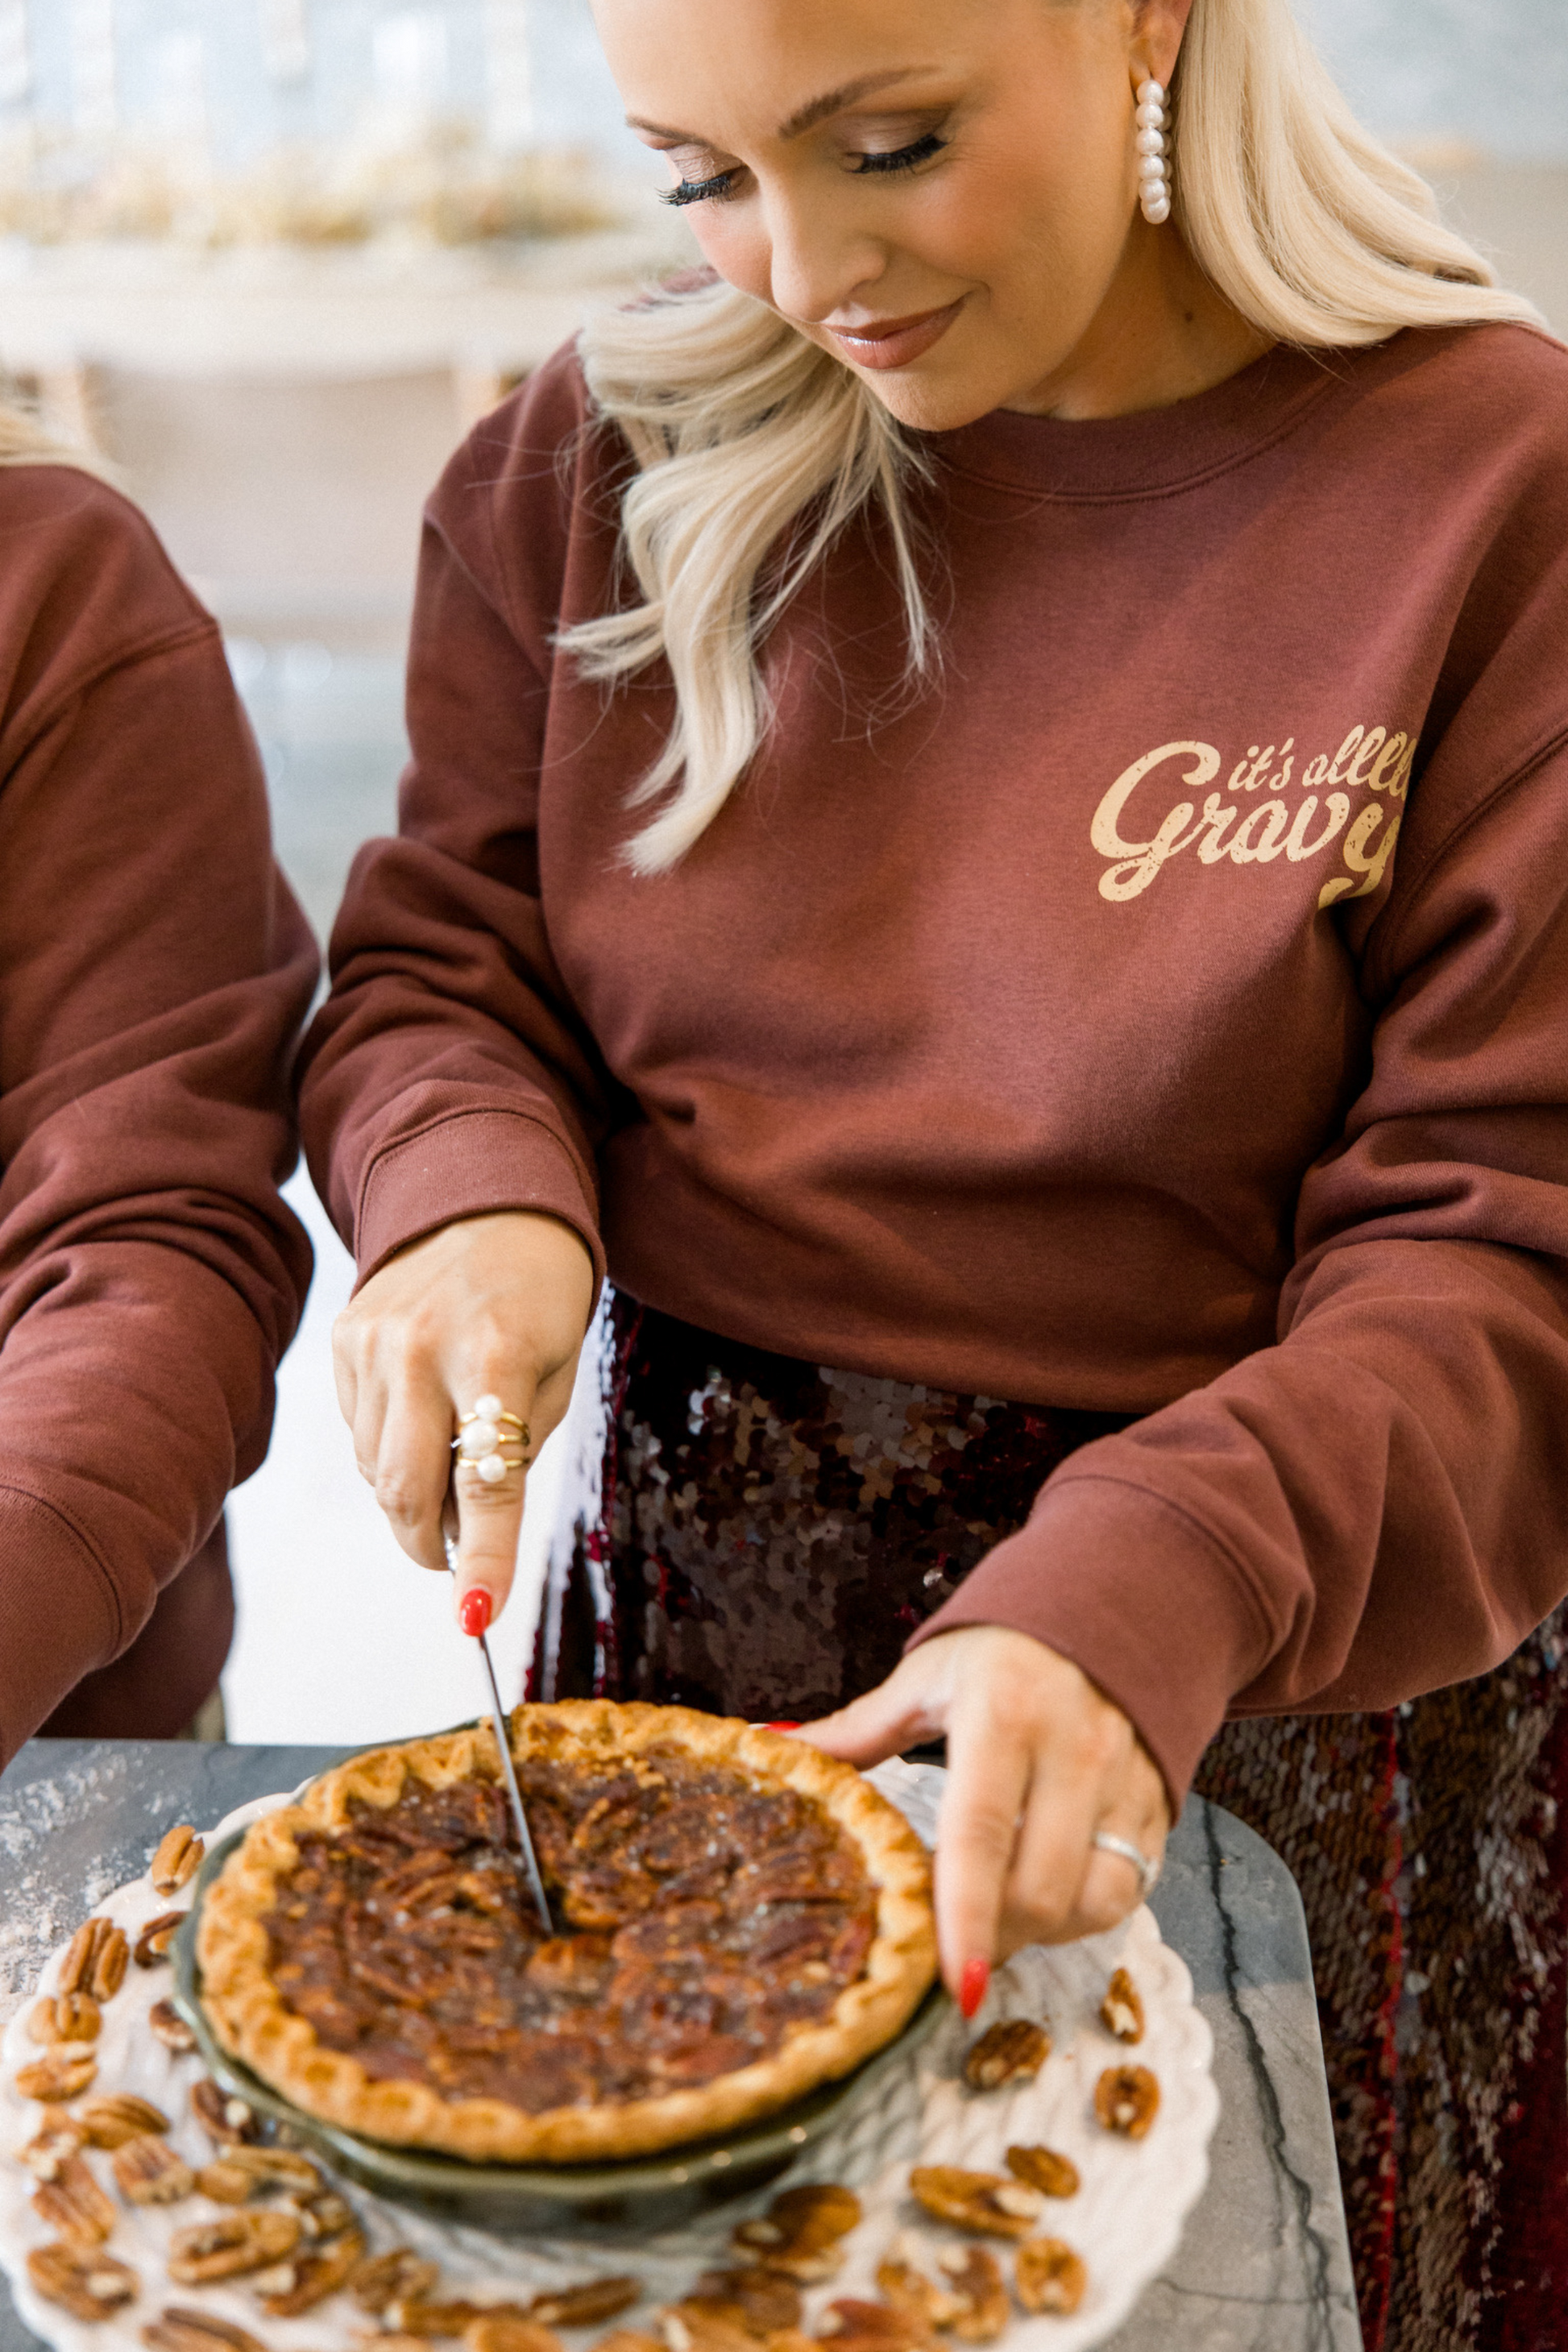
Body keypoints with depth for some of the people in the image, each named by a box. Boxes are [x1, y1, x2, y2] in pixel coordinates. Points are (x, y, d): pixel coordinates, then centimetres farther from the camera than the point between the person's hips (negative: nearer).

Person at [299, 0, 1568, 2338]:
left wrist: (1144, 1590, -31)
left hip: (1257, 1689, -2)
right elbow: (437, 957, 5)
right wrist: (469, 1193, -17)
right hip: (691, 1613, 3)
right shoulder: (610, 453, -2)